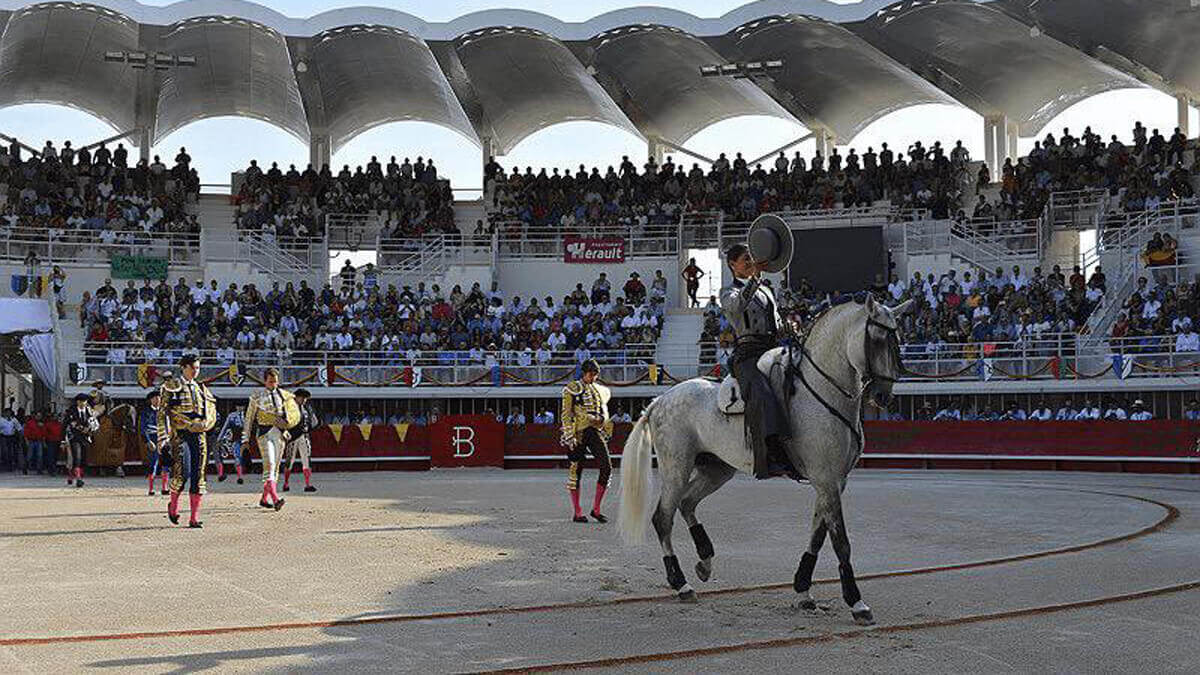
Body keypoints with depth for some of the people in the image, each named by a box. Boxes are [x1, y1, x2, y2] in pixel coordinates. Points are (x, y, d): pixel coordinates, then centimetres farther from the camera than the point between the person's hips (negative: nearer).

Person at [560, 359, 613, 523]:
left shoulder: (601, 390, 19)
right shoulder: (572, 388, 2)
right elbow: (566, 414, -4)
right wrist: (569, 436, -11)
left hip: (596, 432, 5)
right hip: (578, 432, -5)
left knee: (607, 467, -8)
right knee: (576, 471, -2)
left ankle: (596, 509, 1)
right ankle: (577, 513, 5)